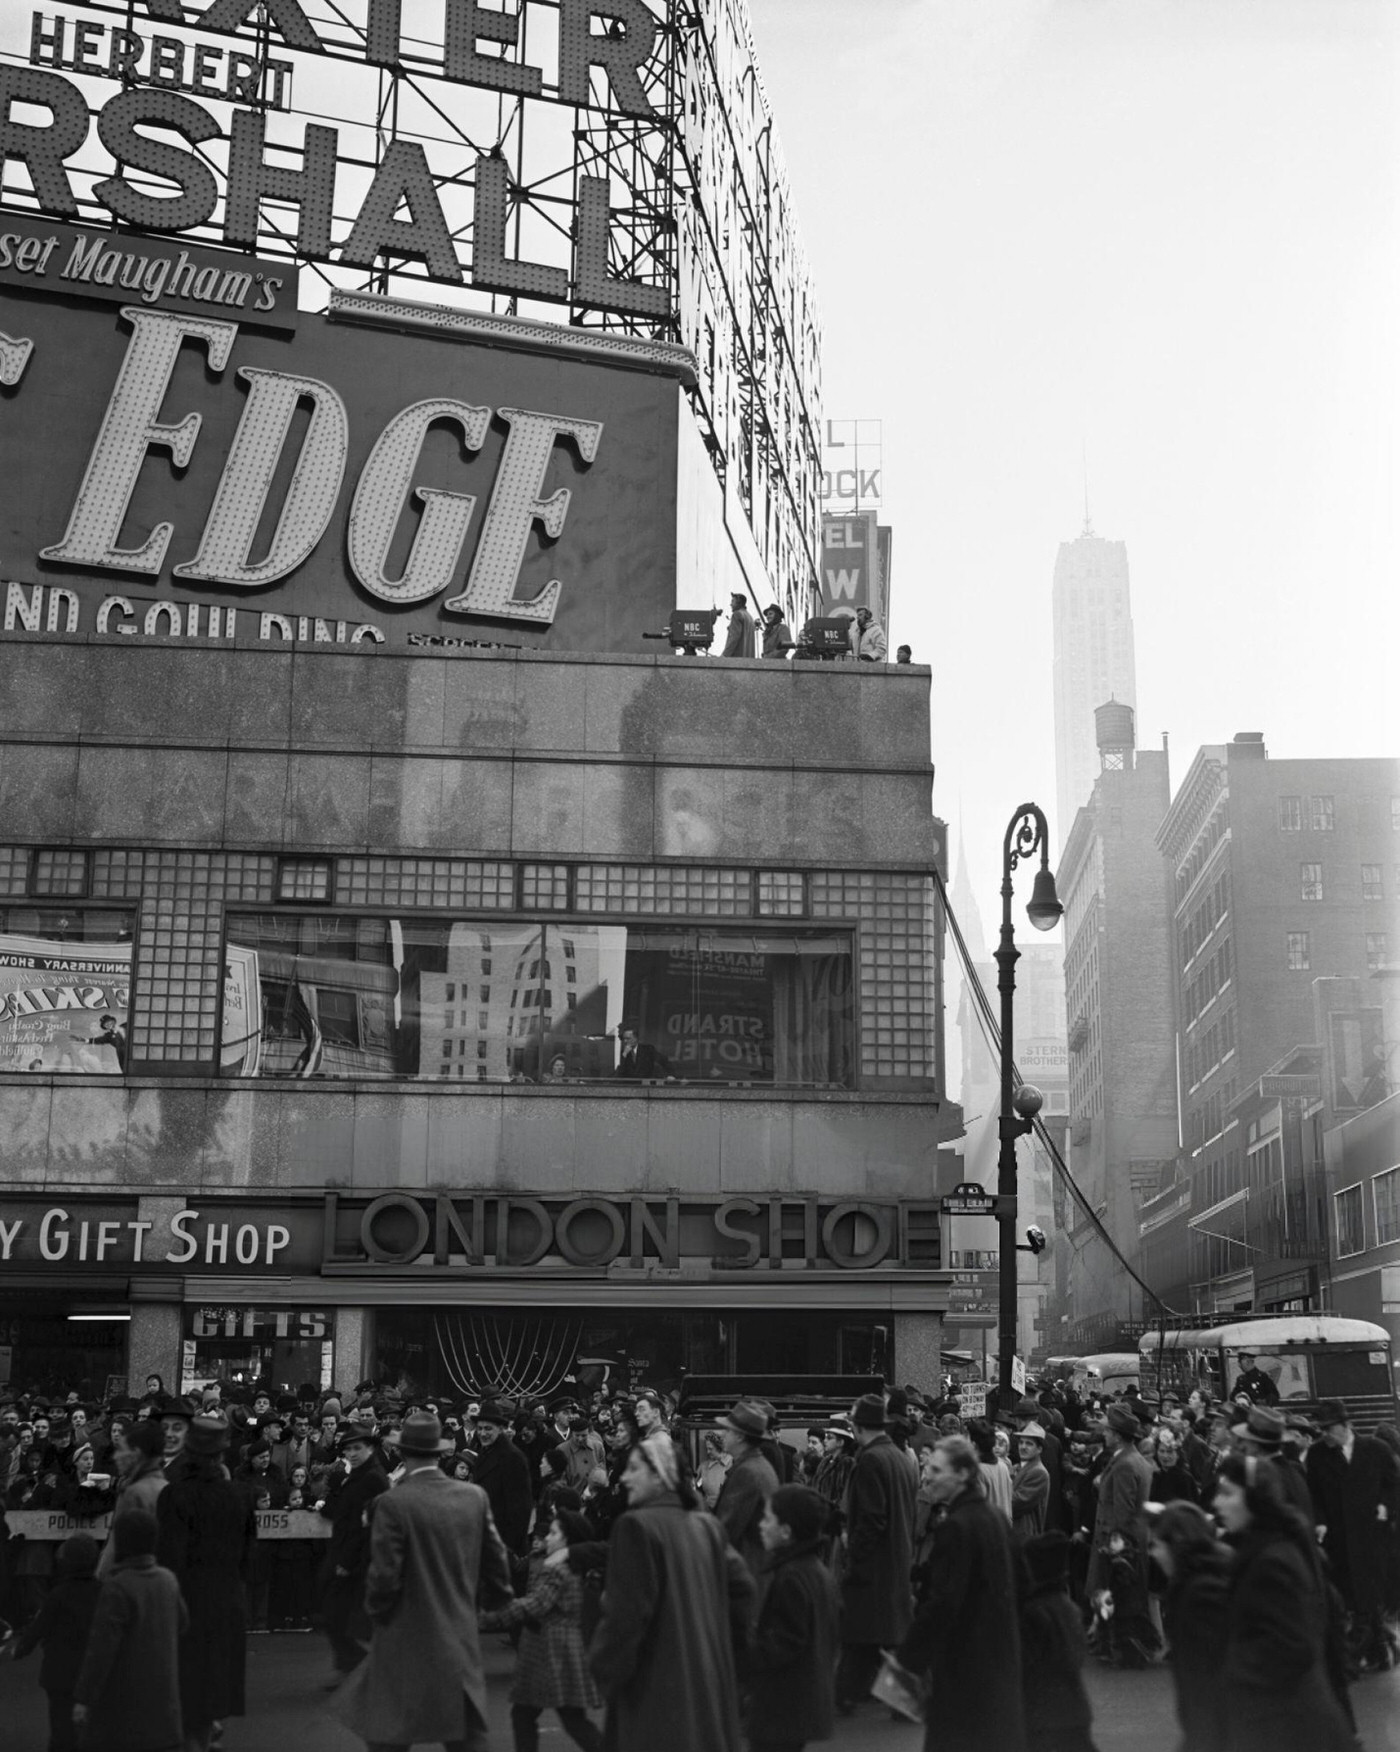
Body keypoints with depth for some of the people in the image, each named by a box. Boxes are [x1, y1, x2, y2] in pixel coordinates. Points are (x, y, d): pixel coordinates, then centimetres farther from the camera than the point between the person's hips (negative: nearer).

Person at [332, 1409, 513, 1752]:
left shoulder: (393, 1503, -15)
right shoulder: (475, 1496, 0)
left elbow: (384, 1576, -15)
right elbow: (497, 1566, 5)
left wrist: (376, 1613, 4)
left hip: (408, 1643, -5)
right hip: (462, 1643, 5)